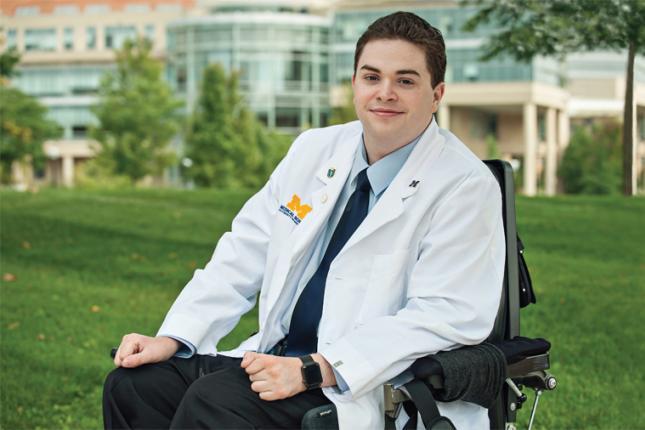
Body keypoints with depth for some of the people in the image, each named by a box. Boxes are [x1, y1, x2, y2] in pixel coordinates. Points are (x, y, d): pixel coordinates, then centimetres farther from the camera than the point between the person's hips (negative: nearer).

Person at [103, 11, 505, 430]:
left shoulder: (466, 186, -11)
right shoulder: (315, 149, 10)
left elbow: (447, 315, -19)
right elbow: (244, 254, 13)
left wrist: (313, 370, -25)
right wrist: (172, 339, 0)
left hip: (364, 392, -7)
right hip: (277, 358, 7)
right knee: (133, 384, -6)